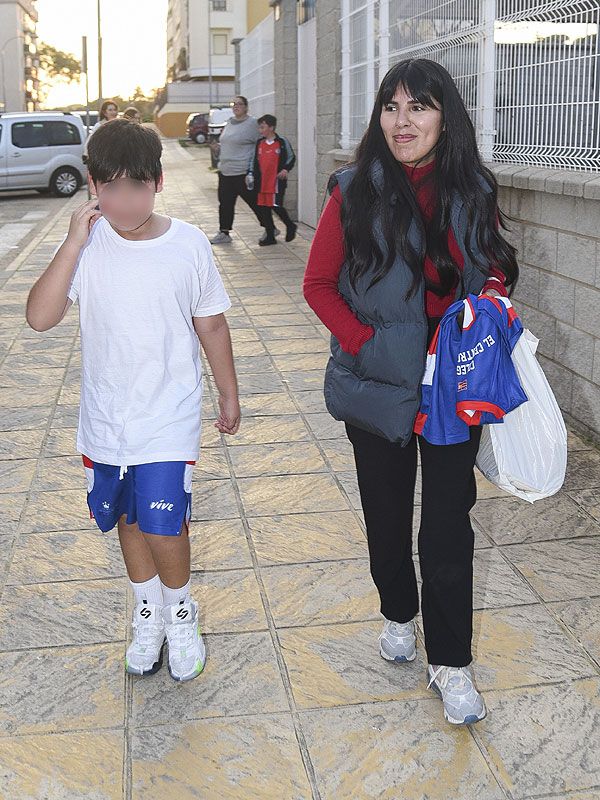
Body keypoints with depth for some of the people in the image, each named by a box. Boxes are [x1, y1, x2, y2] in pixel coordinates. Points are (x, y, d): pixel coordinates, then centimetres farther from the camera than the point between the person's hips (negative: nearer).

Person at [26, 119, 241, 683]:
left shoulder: (188, 244, -8)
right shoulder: (88, 246, -7)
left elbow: (210, 324, 2)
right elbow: (40, 317, -19)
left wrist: (229, 394, 9)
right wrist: (74, 243, -22)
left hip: (170, 417, -2)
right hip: (106, 418, 2)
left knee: (163, 524, -6)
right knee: (128, 519, 16)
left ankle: (181, 615, 24)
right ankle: (148, 615, 40)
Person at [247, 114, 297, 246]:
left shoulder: (282, 142, -4)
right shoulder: (259, 143, 11)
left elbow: (291, 157, 1)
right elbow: (254, 160, 17)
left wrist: (286, 169, -13)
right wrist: (250, 174, 8)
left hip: (277, 180, -6)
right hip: (262, 182, 6)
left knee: (276, 206, -11)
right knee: (264, 208, 5)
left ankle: (290, 226, 16)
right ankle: (270, 236, 13)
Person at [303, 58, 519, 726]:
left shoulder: (472, 191, -1)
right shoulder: (356, 191, -7)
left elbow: (496, 267, 12)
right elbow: (319, 283, -3)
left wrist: (493, 297, -10)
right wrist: (363, 340, -15)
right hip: (380, 384, 0)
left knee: (448, 524, 4)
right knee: (387, 511, 17)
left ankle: (450, 662, 18)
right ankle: (398, 614, 42)